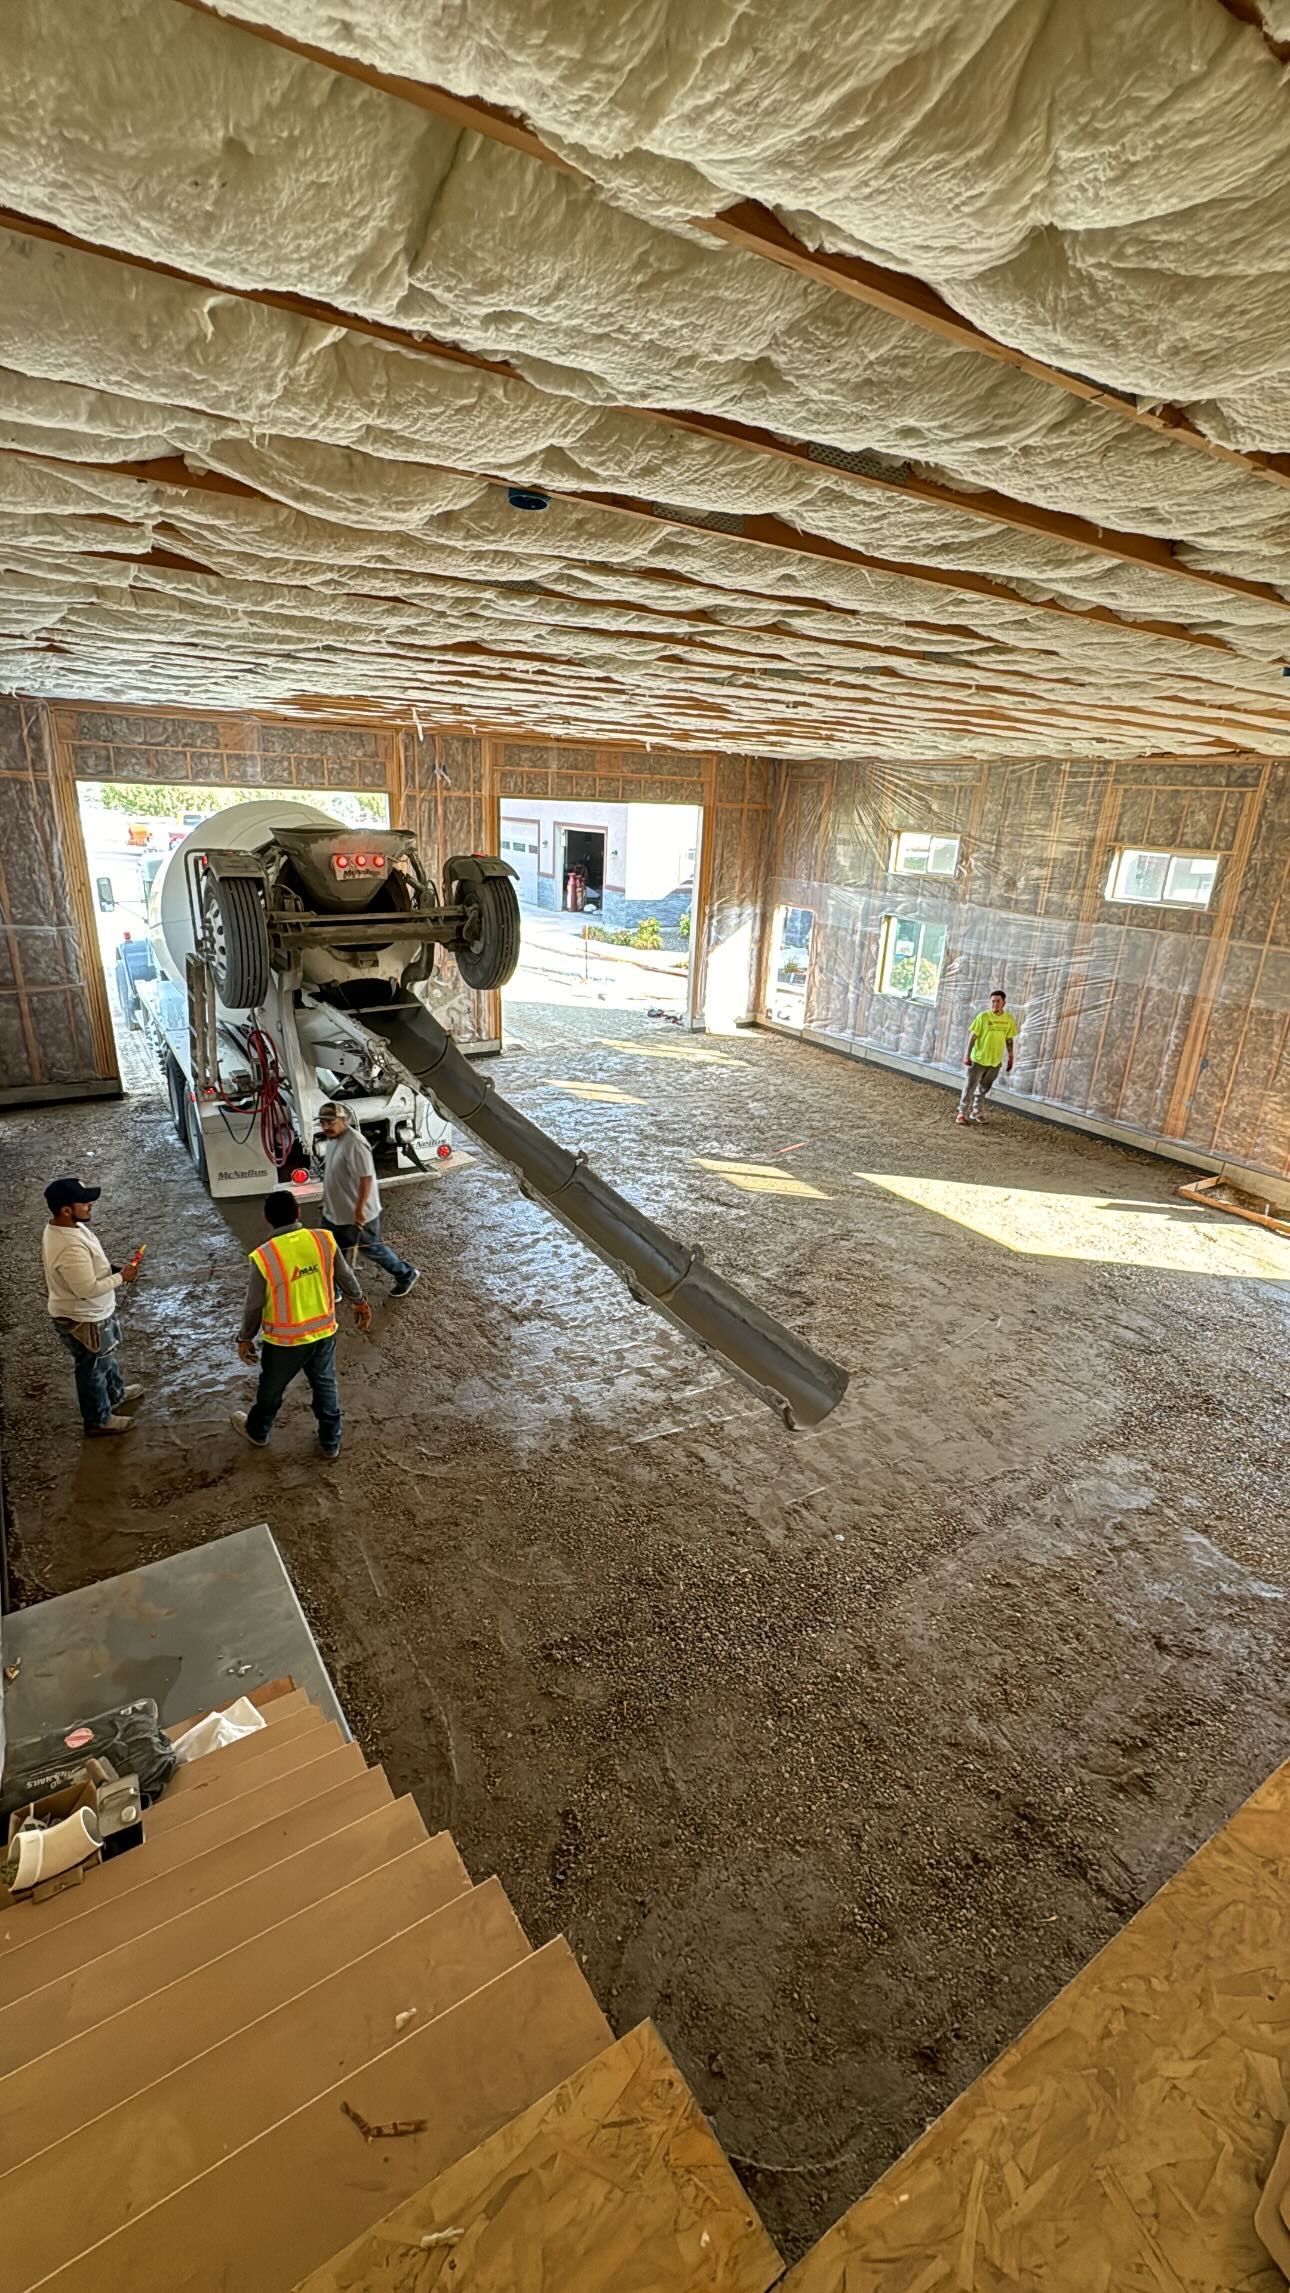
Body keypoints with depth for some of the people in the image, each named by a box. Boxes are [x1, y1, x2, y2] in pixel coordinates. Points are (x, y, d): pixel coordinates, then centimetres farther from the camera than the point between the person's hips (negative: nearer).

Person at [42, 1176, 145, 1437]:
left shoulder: (63, 1227, -4)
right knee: (92, 1369, 13)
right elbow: (87, 1289, -31)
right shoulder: (70, 1248, -37)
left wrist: (114, 1270, 0)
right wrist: (121, 1277, -19)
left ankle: (115, 1393, 53)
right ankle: (98, 1420, 33)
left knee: (107, 1356, 30)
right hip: (82, 1320, -9)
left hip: (95, 1312, 10)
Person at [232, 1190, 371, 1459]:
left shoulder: (264, 1256, -23)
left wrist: (245, 1338, 6)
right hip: (323, 1332, 3)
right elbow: (345, 1275, 1)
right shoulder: (324, 1239, -14)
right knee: (325, 1385, 21)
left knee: (272, 1388, 23)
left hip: (285, 1339, -2)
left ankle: (257, 1431, 48)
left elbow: (254, 1305, -11)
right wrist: (360, 1302, 19)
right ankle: (331, 1441, 34)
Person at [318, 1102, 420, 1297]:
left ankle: (406, 1276, 30)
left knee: (372, 1249, 10)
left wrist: (359, 1209, -26)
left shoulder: (354, 1144, -29)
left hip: (357, 1214, -8)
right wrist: (328, 1204, 24)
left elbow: (366, 1178, -29)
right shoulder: (332, 1138, 3)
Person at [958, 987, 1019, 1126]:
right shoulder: (983, 1016, -12)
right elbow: (972, 1036, -11)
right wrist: (967, 1055, -14)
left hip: (995, 1061, 4)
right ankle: (962, 1112, 7)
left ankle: (976, 1112, 25)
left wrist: (1010, 1058, 10)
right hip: (978, 1058, -4)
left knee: (984, 1088, 14)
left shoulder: (1009, 1019, -1)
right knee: (970, 1086, 0)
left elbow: (1009, 1040, 8)